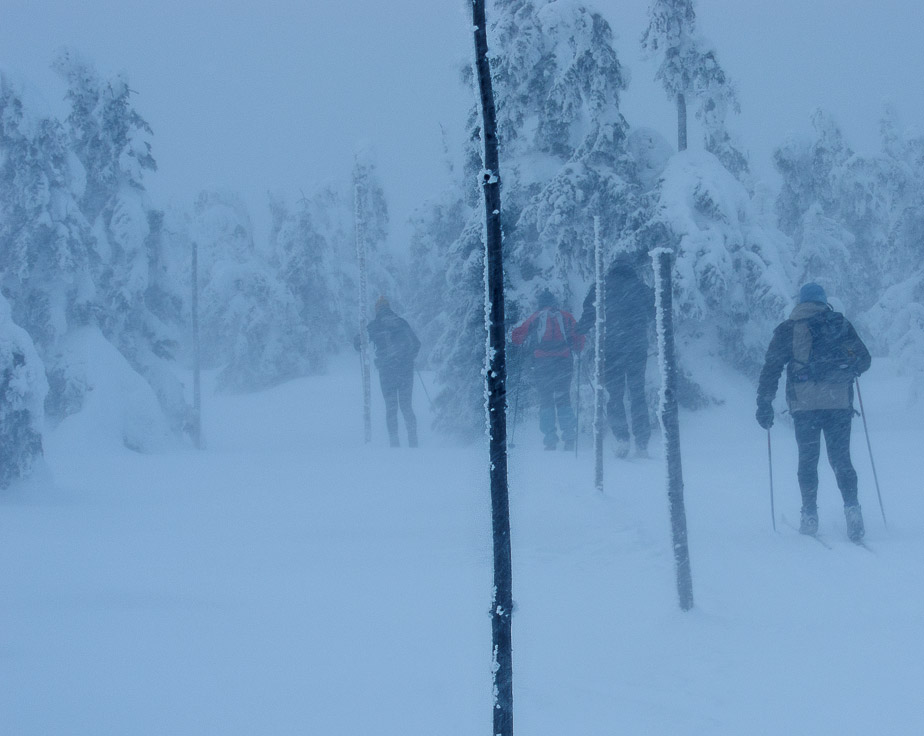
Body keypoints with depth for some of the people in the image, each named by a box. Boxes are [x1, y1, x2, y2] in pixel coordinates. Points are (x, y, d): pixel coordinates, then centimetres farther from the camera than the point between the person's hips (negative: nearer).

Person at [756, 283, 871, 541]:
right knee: (841, 459, 6)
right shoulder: (841, 324, 10)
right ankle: (851, 506, -14)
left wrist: (764, 404, 4)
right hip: (839, 402, 1)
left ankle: (810, 515, 6)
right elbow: (863, 359, 14)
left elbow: (771, 368, 2)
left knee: (807, 460, 10)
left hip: (805, 404, -1)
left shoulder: (788, 329, 6)